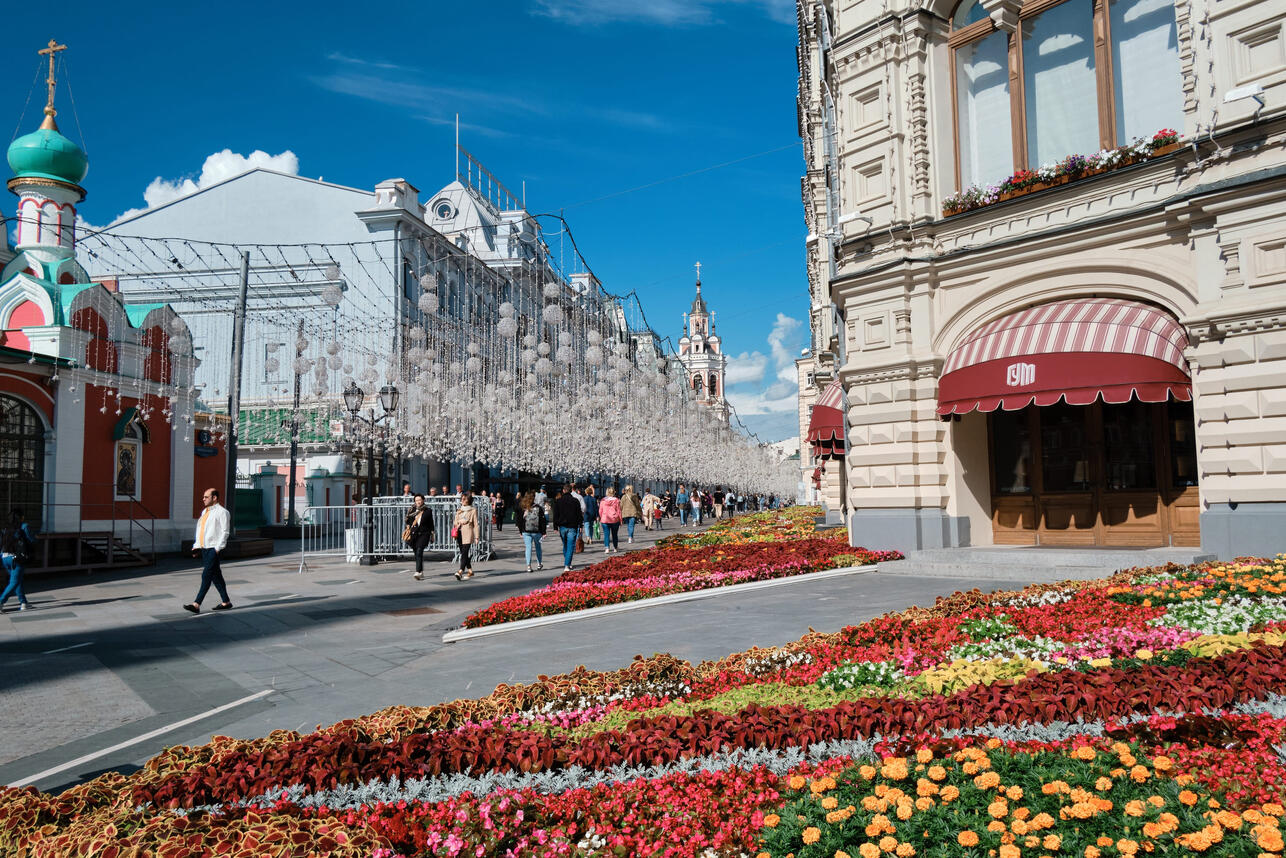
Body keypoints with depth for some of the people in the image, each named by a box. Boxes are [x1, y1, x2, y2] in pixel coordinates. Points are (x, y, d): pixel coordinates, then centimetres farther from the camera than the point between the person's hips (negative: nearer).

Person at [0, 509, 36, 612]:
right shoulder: (24, 527, -3)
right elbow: (32, 541, -3)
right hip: (17, 558, -6)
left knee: (18, 581, 16)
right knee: (14, 583, -1)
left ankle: (23, 603, 20)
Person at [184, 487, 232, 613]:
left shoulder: (222, 512, -9)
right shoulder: (204, 511, 18)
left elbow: (224, 532, -13)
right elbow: (199, 529, 21)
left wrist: (217, 549, -18)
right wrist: (196, 546, 14)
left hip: (214, 548, -9)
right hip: (204, 548, 9)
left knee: (206, 576, -10)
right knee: (216, 576, 11)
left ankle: (196, 604, -12)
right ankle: (226, 602, 19)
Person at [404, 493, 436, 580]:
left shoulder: (428, 511, 4)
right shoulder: (412, 510, 10)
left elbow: (431, 524, 7)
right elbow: (408, 522, 15)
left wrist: (432, 535, 6)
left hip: (424, 534, -4)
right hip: (414, 534, 4)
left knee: (419, 552, -19)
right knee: (416, 554, 8)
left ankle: (418, 572, -27)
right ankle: (421, 573, 19)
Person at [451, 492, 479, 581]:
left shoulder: (473, 510, 2)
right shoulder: (459, 510, 17)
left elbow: (476, 524, -1)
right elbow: (455, 522, 21)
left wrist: (476, 537, -5)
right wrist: (459, 522, -3)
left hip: (468, 534, -6)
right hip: (460, 534, 6)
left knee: (465, 553, -15)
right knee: (463, 553, 8)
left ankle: (460, 572, -25)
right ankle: (470, 571, 19)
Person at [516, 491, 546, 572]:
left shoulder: (522, 508, -3)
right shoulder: (538, 508, -5)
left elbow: (518, 520, -1)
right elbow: (543, 520, -5)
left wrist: (521, 531, 8)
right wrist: (543, 532, -1)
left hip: (526, 532, 0)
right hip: (537, 531, 0)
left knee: (528, 548, 3)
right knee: (538, 547, 17)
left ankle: (528, 566, -8)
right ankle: (539, 564, 27)